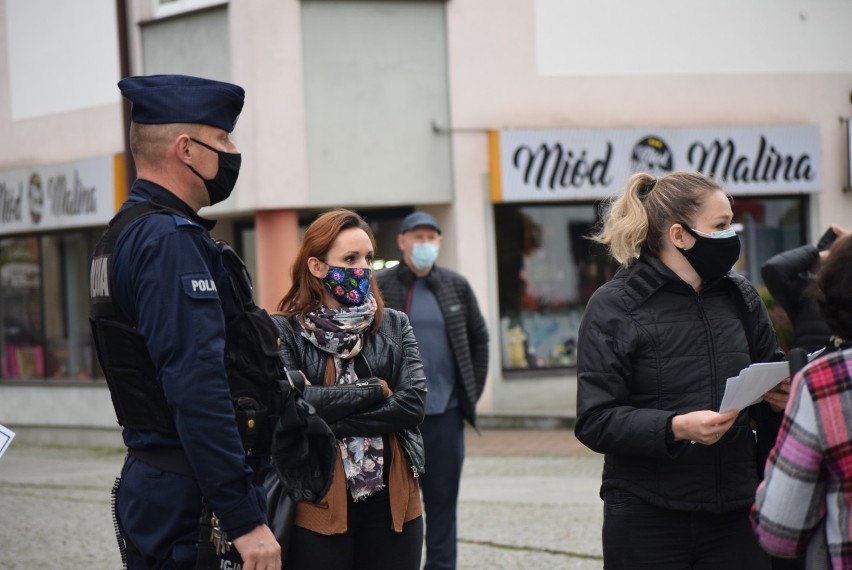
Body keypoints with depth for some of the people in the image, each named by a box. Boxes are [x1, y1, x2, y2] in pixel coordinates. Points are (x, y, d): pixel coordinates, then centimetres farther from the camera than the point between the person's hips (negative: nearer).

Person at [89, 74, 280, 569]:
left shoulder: (125, 235, 15)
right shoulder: (170, 241, -17)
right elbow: (198, 392, -24)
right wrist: (246, 520, -24)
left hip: (148, 485, 10)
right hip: (192, 503, -10)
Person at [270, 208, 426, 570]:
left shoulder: (395, 326, 9)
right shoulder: (285, 331, -2)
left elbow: (413, 403, -4)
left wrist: (334, 421, -12)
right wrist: (375, 390, -8)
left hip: (391, 501, 3)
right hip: (318, 504, -3)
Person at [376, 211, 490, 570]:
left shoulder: (457, 287, 8)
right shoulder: (378, 288, -2)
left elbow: (479, 339, 16)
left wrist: (473, 390, 9)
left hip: (445, 410, 3)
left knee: (443, 497, 8)